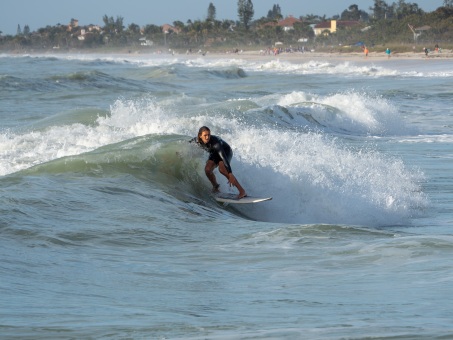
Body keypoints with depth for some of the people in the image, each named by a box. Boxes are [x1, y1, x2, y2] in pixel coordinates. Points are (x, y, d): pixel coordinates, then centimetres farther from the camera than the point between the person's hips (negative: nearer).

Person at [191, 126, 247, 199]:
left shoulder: (215, 142, -40)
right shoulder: (196, 140, -26)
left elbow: (224, 157, -46)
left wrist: (230, 175, -53)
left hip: (226, 151, -5)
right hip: (214, 153, 5)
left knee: (222, 169, -31)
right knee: (207, 169, -21)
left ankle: (242, 191, -29)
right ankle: (215, 187, 10)